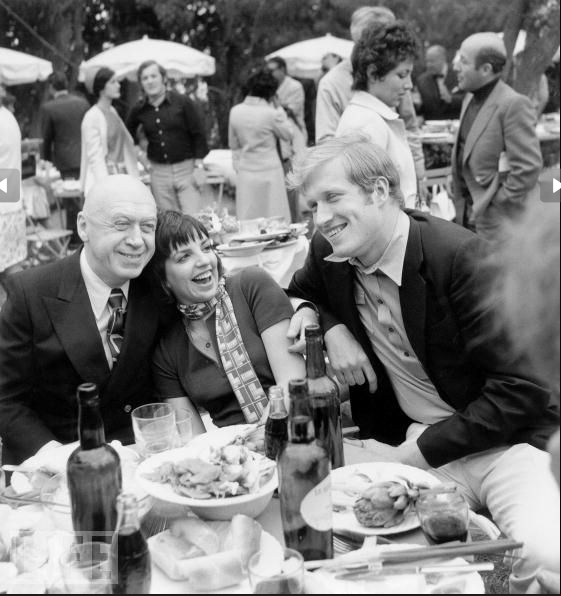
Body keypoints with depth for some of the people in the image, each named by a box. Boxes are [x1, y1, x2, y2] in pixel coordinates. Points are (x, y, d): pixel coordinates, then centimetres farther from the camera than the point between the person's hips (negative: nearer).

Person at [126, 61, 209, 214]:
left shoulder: (182, 102, -3)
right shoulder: (139, 110, 5)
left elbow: (198, 135, -3)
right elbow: (128, 135, 23)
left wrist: (198, 167, -8)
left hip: (186, 168, -3)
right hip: (158, 171, 3)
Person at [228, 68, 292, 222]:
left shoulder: (235, 111, -1)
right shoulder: (271, 113, -15)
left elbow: (233, 144, 8)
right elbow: (287, 135, 2)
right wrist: (278, 108, 4)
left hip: (245, 173, 4)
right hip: (269, 173, -4)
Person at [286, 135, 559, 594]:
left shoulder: (460, 255, -17)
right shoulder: (330, 253, 0)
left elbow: (523, 389, -17)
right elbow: (300, 295, 25)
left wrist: (418, 453, -17)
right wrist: (329, 327, 0)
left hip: (504, 441, -4)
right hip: (407, 445, 5)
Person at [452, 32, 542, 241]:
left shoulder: (514, 105, -18)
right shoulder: (471, 98, 9)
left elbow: (528, 167, -21)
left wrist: (494, 204, -15)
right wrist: (462, 207, 12)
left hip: (503, 223, -8)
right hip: (471, 215, 8)